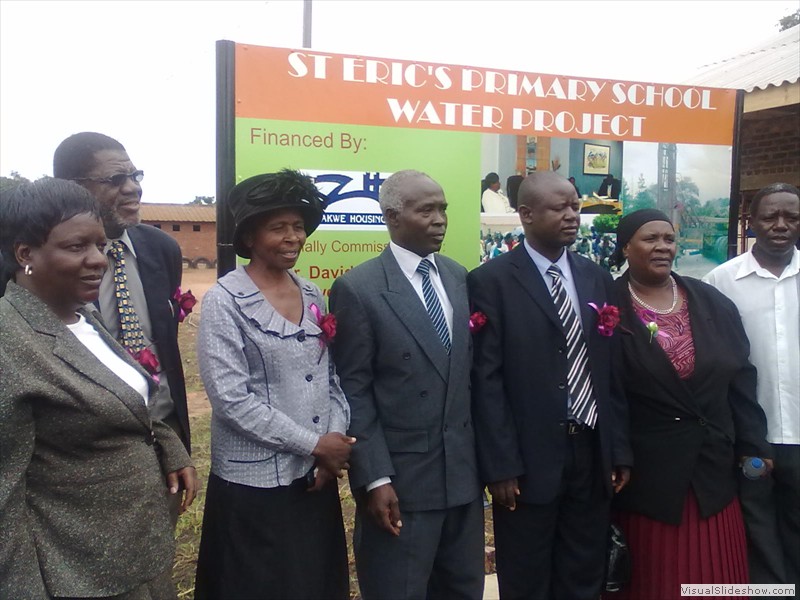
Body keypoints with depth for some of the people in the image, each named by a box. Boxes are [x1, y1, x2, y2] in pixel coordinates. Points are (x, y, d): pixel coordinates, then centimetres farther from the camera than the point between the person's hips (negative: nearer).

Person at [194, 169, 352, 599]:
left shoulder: (312, 295, 7)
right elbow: (230, 398, -17)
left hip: (317, 476, 6)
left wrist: (335, 439, -5)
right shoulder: (225, 300, -11)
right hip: (254, 484, -5)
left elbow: (330, 378, 10)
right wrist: (313, 444, -15)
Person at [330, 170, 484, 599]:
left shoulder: (458, 277, 7)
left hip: (463, 469, 6)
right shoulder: (357, 289, -11)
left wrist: (482, 451, 9)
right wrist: (374, 478, -15)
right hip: (400, 475, -5)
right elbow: (353, 392, -12)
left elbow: (469, 367, 11)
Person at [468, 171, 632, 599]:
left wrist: (620, 450, 7)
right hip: (530, 458, -5)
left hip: (593, 453, 5)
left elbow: (612, 369, 9)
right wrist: (501, 465, -14)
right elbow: (486, 380, -12)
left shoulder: (597, 279, 9)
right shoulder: (491, 281, -8)